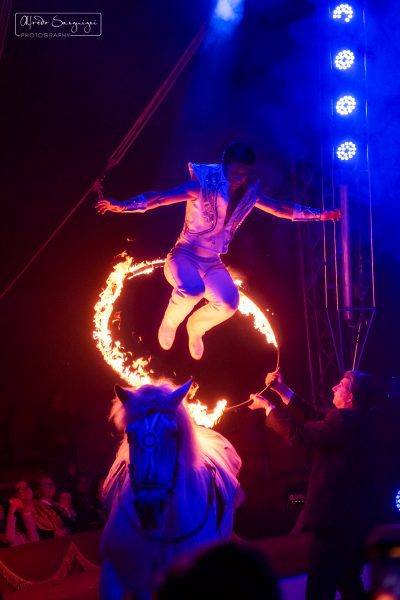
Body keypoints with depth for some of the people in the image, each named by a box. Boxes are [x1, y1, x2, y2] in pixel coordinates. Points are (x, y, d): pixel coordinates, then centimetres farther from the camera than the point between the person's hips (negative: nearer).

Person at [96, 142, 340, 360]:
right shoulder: (204, 186, -17)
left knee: (229, 303, -23)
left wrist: (319, 214, 17)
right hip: (185, 255, -5)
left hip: (212, 263, 5)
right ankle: (170, 323, 0)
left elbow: (282, 208, 15)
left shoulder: (250, 193, 0)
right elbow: (161, 197, -26)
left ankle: (196, 327, 13)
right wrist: (122, 206, -39)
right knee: (192, 289, -38)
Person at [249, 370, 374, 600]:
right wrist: (282, 389, 14)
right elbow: (312, 416, 16)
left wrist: (268, 407, -6)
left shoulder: (343, 419, -20)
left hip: (335, 515, -10)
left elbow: (298, 433, -18)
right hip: (352, 515, 10)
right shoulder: (353, 418, 9)